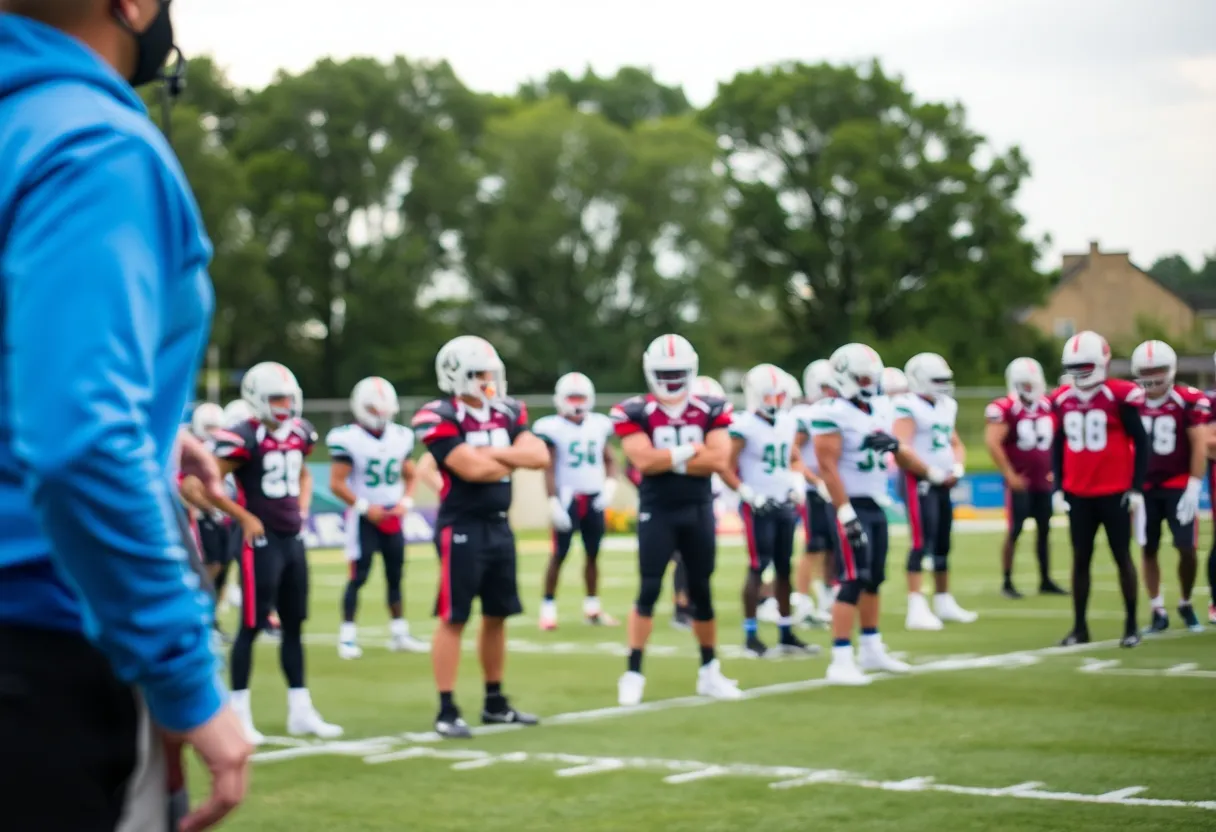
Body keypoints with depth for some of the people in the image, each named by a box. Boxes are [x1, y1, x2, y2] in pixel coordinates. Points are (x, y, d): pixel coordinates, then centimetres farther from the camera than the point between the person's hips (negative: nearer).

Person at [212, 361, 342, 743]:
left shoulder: (298, 434, 9)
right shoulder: (244, 438, -14)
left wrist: (302, 510, 12)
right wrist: (244, 516, -14)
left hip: (293, 539, 8)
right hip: (262, 541, -7)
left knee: (294, 625, 11)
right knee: (252, 626, -4)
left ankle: (300, 711, 17)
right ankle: (239, 714, 3)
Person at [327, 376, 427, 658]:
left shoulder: (400, 437, 5)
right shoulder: (348, 439, -12)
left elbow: (409, 477, 15)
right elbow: (336, 483, -12)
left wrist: (405, 502, -2)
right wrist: (364, 507, -15)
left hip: (392, 517, 6)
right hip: (364, 518, -5)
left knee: (395, 575, 10)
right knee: (358, 575, -7)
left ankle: (399, 634, 18)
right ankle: (347, 636, -1)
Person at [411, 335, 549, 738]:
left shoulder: (507, 413, 9)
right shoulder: (440, 419, -13)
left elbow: (539, 456, -3)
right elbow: (472, 469, -22)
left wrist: (491, 453, -14)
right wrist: (514, 459, -5)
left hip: (499, 526, 7)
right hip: (462, 528, -7)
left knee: (497, 615, 14)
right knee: (453, 619, -4)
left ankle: (495, 703, 25)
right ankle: (447, 711, -1)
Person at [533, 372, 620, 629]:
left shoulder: (598, 425, 8)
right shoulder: (552, 428, -7)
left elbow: (609, 460, 15)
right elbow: (549, 469, -9)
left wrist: (610, 485, -2)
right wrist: (553, 502, -16)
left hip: (594, 498, 5)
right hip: (568, 497, -5)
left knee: (593, 553, 10)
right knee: (559, 553, -5)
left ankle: (592, 607, 20)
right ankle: (548, 607, 1)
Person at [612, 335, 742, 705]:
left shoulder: (711, 411, 1)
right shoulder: (635, 413, -4)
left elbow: (718, 460, -11)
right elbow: (644, 461, -18)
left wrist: (667, 461, -13)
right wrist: (691, 451, -11)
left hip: (699, 510, 3)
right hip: (657, 512, -3)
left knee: (701, 591, 11)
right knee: (648, 591, -5)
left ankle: (709, 672, 23)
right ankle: (633, 674, 0)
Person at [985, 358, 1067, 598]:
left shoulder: (1047, 406, 7)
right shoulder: (1005, 409, -13)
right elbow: (993, 443, -17)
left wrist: (1054, 471, 8)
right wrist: (1010, 475, -17)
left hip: (1044, 481, 6)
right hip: (1020, 483, -6)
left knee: (1044, 530, 10)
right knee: (1014, 531, -4)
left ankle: (1046, 581, 19)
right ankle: (1007, 582, 3)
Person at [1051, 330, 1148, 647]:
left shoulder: (1120, 396, -10)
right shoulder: (1062, 400, 4)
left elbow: (1141, 442, -5)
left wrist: (1137, 488, -8)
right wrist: (1058, 488, 10)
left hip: (1115, 493, -4)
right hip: (1078, 495, 4)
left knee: (1122, 557, 3)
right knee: (1080, 559, 7)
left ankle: (1131, 625, 11)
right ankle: (1079, 627, 13)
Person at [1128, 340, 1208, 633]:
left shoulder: (1188, 401, -7)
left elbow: (1199, 446, -7)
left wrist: (1194, 487, -13)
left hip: (1178, 486, -3)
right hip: (1145, 488, 3)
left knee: (1188, 548, -5)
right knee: (1148, 550, 1)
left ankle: (1186, 604, 17)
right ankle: (1158, 611, 10)